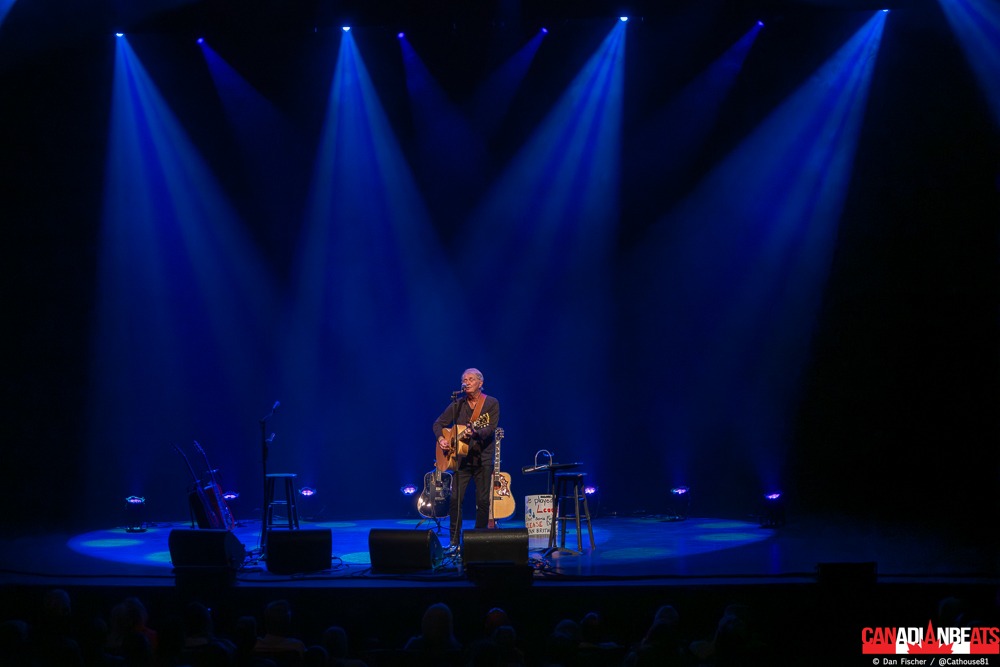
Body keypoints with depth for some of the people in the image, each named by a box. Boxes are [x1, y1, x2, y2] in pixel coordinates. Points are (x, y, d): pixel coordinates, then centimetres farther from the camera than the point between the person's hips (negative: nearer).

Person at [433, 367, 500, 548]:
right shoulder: (458, 404, 7)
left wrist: (475, 432, -31)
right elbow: (439, 423, 11)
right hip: (461, 457, 2)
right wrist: (441, 439, -8)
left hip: (483, 458, -2)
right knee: (455, 498, -6)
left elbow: (491, 428, -13)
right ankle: (454, 541, 1)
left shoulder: (492, 404, -1)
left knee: (483, 501, -1)